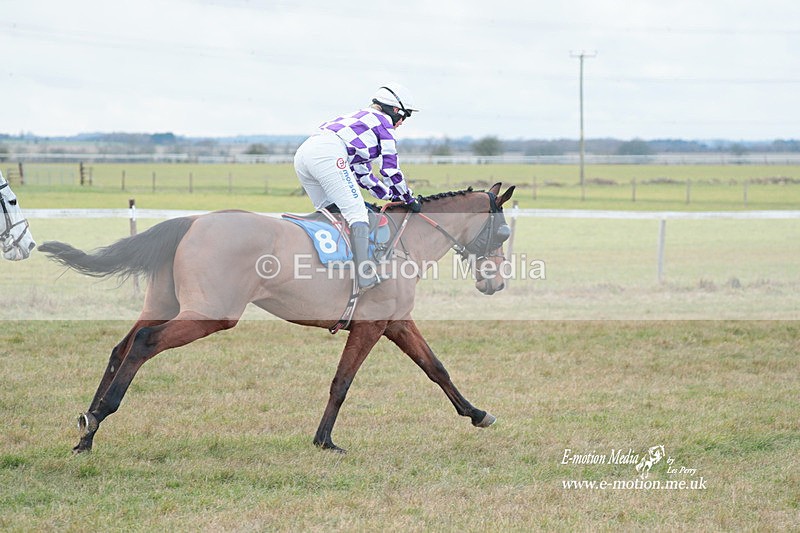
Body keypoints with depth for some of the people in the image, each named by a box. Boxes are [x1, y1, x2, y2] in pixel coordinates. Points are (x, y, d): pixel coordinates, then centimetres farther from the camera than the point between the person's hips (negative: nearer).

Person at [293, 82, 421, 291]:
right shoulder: (384, 122, 13)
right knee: (356, 212, -9)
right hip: (328, 154, -9)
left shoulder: (362, 118, 37)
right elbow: (390, 170, 10)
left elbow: (361, 172, 39)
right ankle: (366, 276, -20)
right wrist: (409, 199, 23)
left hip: (303, 154, 9)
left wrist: (392, 196, 40)